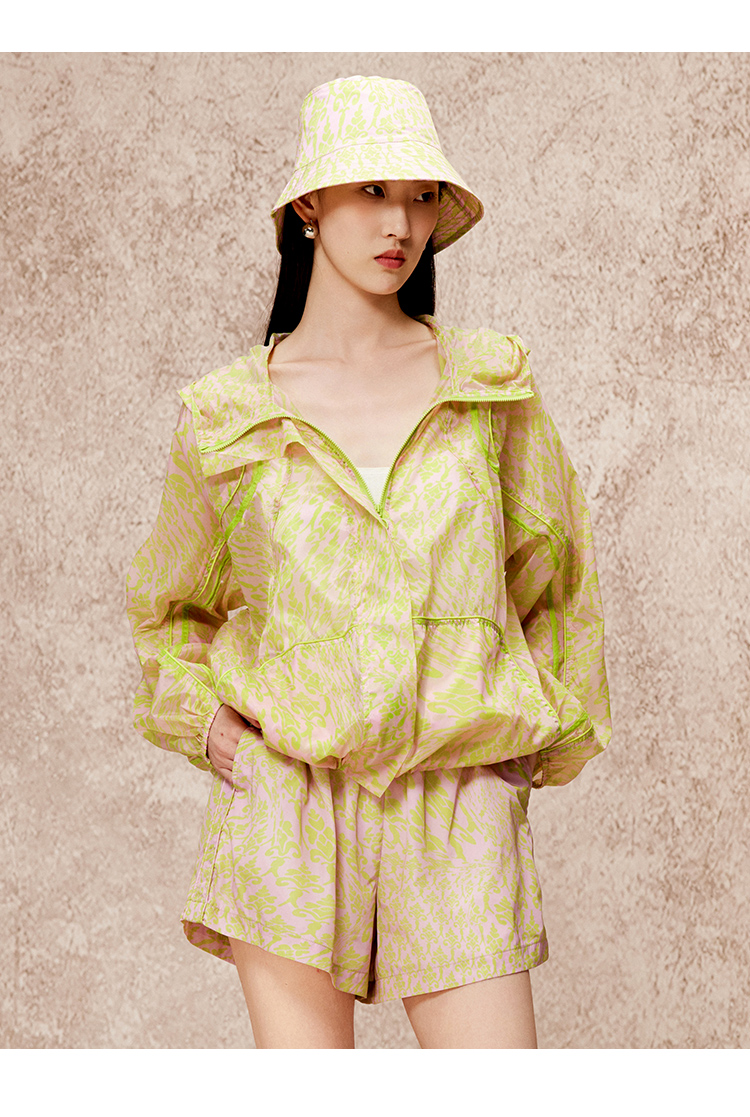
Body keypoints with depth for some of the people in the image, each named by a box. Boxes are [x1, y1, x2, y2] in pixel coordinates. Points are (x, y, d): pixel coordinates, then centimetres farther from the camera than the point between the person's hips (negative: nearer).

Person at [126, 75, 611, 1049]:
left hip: (457, 812, 1)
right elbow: (168, 605, 19)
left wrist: (543, 732, 12)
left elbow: (557, 574, 18)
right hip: (288, 801, 0)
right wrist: (203, 719, 4)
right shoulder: (228, 417, 3)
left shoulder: (493, 383, 5)